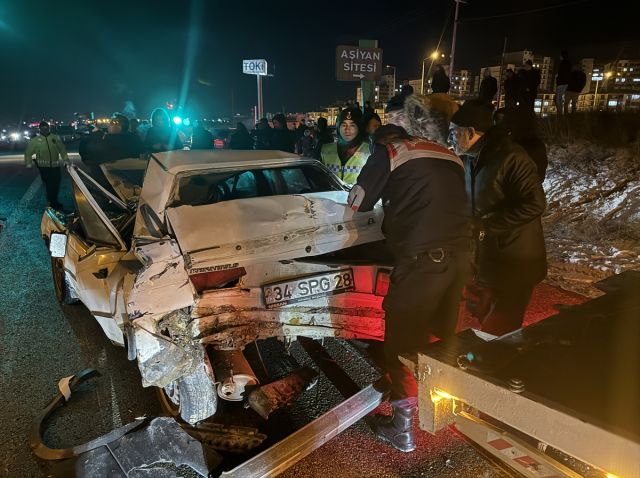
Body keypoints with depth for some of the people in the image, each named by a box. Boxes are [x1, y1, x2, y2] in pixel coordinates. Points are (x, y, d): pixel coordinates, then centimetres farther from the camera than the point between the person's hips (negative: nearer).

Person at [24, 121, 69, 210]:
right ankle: (53, 203, 6)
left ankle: (54, 201, 27)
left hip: (55, 166, 3)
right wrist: (29, 164, 0)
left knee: (56, 184, 9)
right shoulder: (35, 140, -1)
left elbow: (62, 150, 8)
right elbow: (28, 153, 5)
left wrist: (66, 160, 5)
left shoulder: (56, 138, 3)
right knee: (49, 185, -3)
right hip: (43, 167, -2)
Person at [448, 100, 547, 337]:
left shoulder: (510, 157, -20)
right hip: (490, 260, 8)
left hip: (516, 263, -8)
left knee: (498, 333, -1)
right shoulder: (471, 158, 7)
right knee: (486, 323, 19)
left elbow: (534, 204, -24)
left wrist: (485, 224, -22)